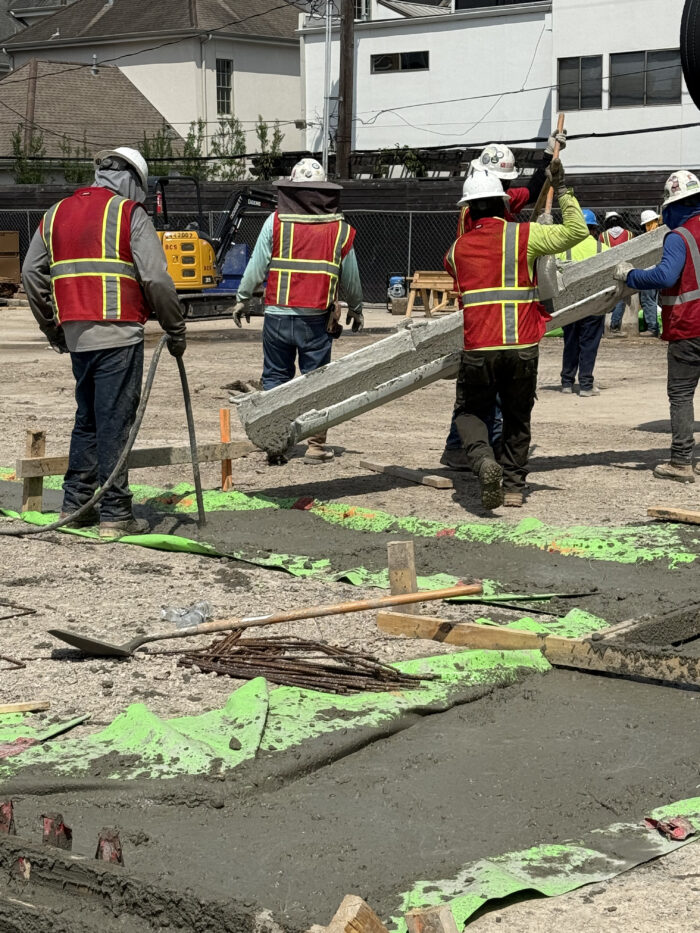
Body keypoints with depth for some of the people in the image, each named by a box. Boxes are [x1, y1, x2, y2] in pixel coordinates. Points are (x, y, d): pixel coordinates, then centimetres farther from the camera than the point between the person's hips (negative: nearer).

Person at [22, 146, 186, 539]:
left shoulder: (57, 214, 15)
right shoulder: (130, 214, -3)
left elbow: (32, 274, 16)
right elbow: (156, 278, -10)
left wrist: (54, 328, 22)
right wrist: (176, 330, -1)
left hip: (76, 334, 6)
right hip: (118, 334, -6)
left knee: (88, 418, 18)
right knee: (115, 422, -3)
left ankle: (75, 504, 21)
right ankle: (116, 514, -1)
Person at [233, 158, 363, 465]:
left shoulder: (276, 222, -2)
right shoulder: (340, 229, 3)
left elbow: (256, 267, 1)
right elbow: (350, 278, 12)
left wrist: (242, 299, 15)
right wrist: (355, 308, 28)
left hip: (278, 315, 0)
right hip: (317, 318, 0)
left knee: (275, 377, 9)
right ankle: (316, 445, 7)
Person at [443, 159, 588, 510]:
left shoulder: (458, 248, 8)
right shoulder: (523, 235, -1)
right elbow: (576, 231, -1)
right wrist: (562, 191, 7)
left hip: (478, 349, 0)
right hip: (523, 347, 0)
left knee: (470, 412, 15)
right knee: (517, 418, 17)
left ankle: (483, 460, -13)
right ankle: (513, 485, 19)